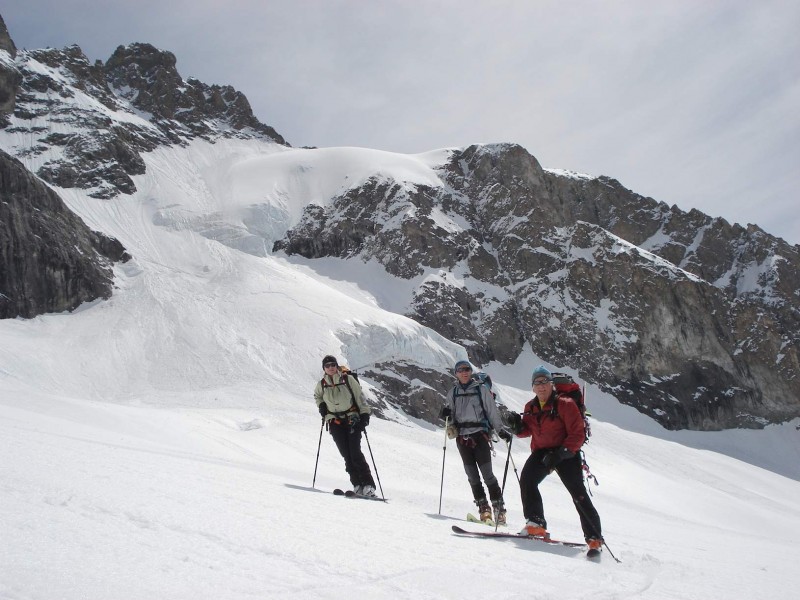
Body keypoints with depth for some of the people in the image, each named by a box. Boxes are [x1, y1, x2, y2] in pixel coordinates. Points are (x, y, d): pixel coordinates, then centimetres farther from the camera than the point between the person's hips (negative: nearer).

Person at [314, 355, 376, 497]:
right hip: (334, 422, 3)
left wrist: (365, 414, -8)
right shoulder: (321, 384, 6)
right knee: (346, 454, -6)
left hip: (352, 419, -3)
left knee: (355, 452, -14)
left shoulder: (348, 379, -2)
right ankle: (357, 485, -4)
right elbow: (317, 395, 28)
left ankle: (368, 484, -14)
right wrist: (320, 405, 9)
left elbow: (359, 397, 0)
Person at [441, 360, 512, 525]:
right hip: (462, 436, 4)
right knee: (472, 475, 2)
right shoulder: (453, 392, 14)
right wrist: (446, 414, -3)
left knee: (487, 473, -9)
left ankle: (499, 508, -5)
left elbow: (492, 411, 3)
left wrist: (501, 430, -7)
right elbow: (452, 416, 20)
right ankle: (484, 508, 7)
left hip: (479, 433, -4)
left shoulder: (481, 389, 4)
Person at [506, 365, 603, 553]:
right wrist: (517, 425, -8)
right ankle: (536, 523, -11)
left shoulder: (565, 404, -13)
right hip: (541, 451, 5)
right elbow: (527, 431, 16)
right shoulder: (531, 407, 6)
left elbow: (578, 434, -16)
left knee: (578, 495, -9)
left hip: (566, 453, -5)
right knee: (526, 479, -19)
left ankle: (594, 537, -2)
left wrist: (561, 453, -25)